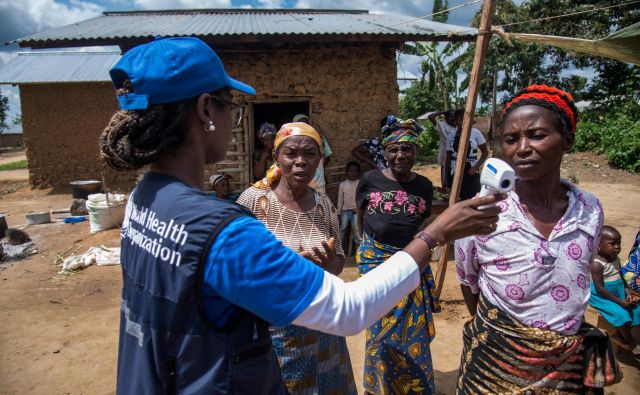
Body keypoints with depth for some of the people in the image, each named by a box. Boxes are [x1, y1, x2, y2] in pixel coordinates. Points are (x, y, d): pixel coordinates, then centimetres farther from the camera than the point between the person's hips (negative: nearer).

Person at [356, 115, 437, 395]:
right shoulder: (370, 180, -7)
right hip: (375, 262, -1)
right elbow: (360, 217, 8)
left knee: (413, 330, 11)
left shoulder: (424, 186, -1)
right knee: (382, 329, 10)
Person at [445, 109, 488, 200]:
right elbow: (449, 157, 10)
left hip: (471, 173, -2)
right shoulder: (451, 136, 5)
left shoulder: (475, 133, -1)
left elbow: (485, 152, 2)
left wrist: (476, 167, -10)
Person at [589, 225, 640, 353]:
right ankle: (629, 341, 7)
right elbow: (599, 288, -23)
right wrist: (619, 301, -20)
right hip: (601, 297, -9)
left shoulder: (616, 259, 4)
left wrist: (627, 291, -4)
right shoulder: (597, 264, -22)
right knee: (622, 315, -20)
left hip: (617, 293, 9)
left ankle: (618, 335, 17)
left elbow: (620, 277, 14)